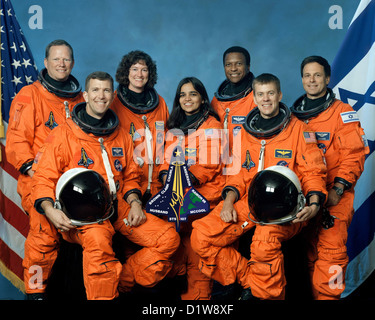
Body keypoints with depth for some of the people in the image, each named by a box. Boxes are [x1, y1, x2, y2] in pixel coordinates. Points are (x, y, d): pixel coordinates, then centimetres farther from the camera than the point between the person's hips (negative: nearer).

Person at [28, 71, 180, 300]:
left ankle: (121, 283, -1)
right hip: (80, 211, -5)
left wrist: (134, 203, 2)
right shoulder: (63, 134, 2)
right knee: (98, 239, -39)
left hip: (117, 205, 5)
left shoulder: (121, 136, 16)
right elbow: (44, 178, -1)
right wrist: (49, 209, -20)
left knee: (169, 238, -12)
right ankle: (103, 295, -16)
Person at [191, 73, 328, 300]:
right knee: (200, 237, -16)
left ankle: (267, 293, -10)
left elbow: (313, 172, 2)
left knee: (265, 241, -37)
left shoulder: (298, 128, 6)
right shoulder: (246, 132, 18)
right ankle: (248, 282, -1)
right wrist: (229, 201, 1)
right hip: (249, 202, 5)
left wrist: (314, 205, -16)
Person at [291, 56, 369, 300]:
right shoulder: (295, 115, 16)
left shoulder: (342, 112, 0)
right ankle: (312, 294, 21)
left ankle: (328, 294, -1)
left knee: (331, 249, -13)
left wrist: (338, 189, -15)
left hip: (334, 194, -4)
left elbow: (354, 154, -7)